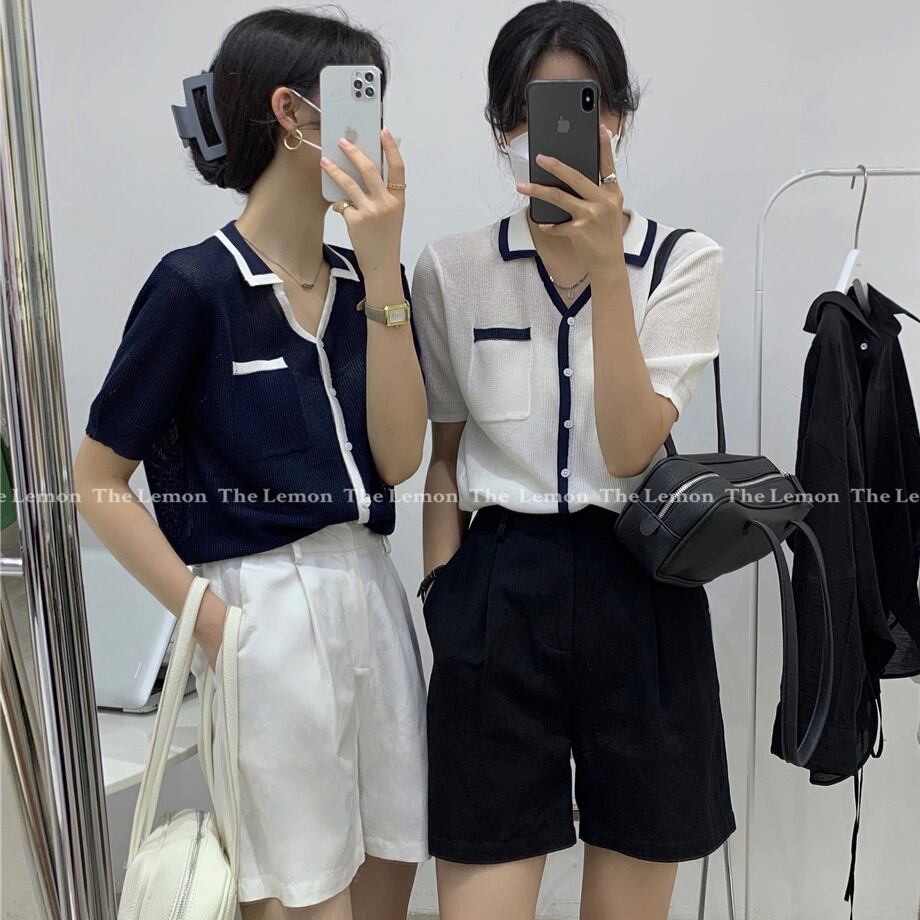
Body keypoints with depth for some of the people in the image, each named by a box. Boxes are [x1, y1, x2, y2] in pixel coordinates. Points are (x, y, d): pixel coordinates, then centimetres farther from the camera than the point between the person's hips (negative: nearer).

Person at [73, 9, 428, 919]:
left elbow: (397, 458, -6)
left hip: (372, 591, 6)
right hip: (266, 607, -6)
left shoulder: (367, 279, 5)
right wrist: (214, 623, -11)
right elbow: (97, 484, -7)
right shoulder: (196, 284, -11)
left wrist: (382, 267, -11)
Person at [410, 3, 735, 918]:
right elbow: (445, 456, 9)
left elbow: (631, 451, -12)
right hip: (496, 594, 0)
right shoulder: (451, 268, 4)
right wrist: (443, 599, 3)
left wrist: (606, 266, -19)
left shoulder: (684, 259, 0)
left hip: (637, 592, 1)